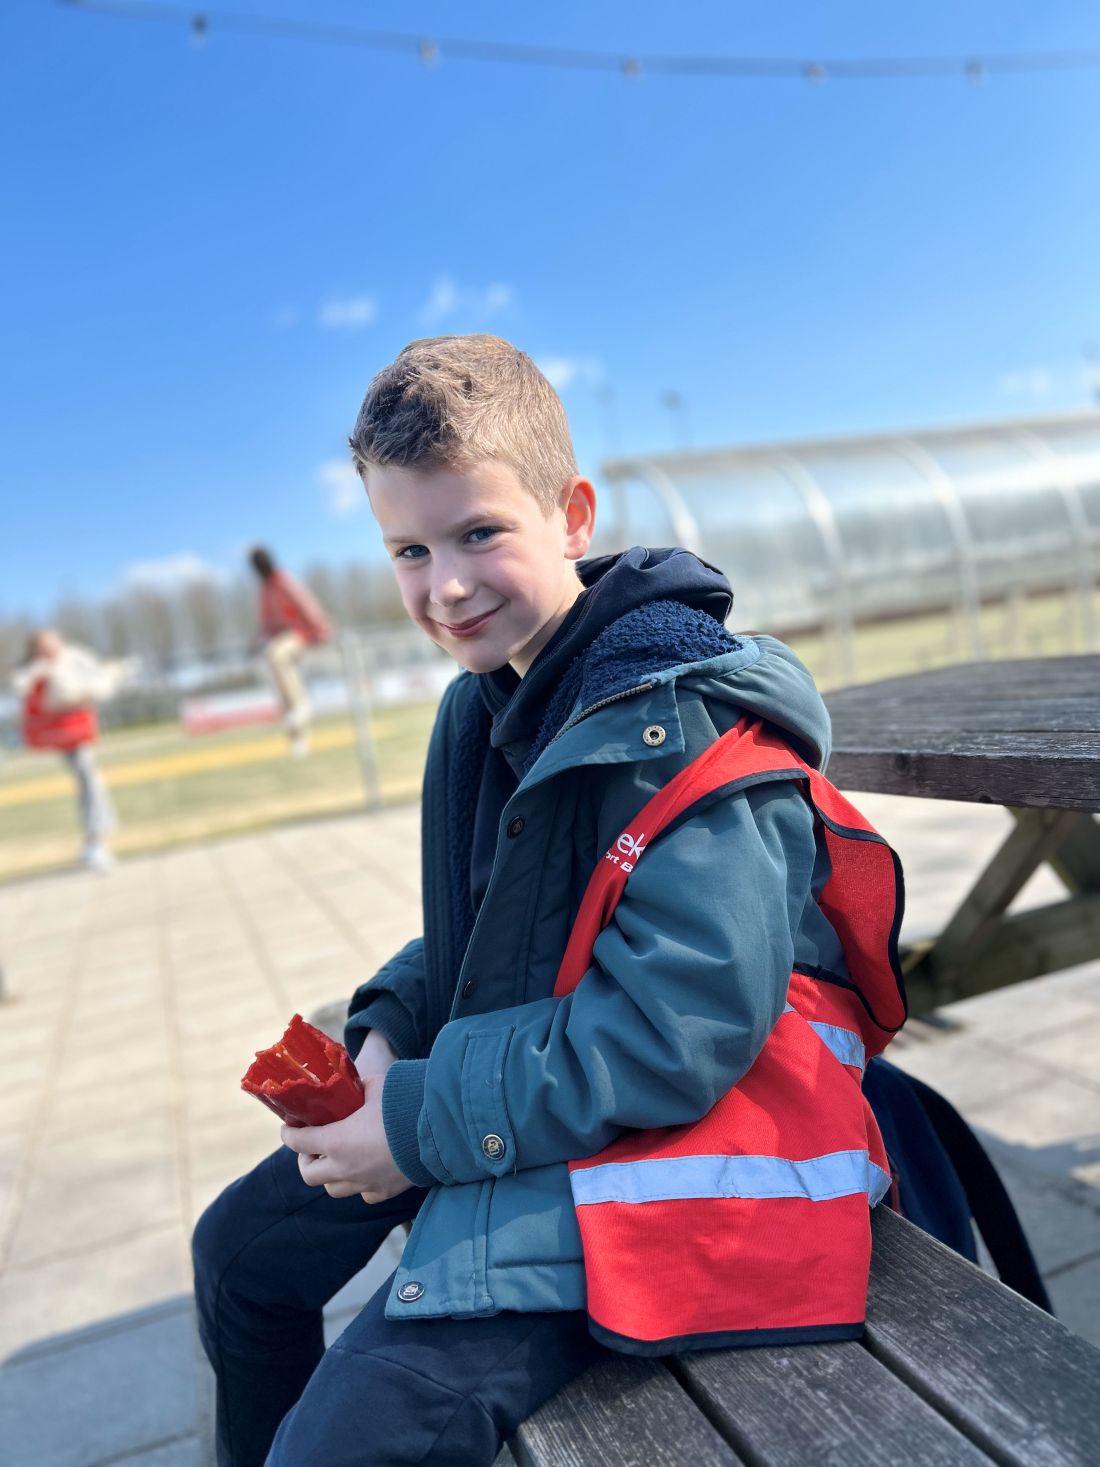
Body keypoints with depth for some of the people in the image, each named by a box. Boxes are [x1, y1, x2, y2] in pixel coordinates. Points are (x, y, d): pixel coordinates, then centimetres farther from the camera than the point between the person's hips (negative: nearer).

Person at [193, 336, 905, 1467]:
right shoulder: (486, 704, 5)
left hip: (639, 1150, -8)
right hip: (491, 1095, 9)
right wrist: (387, 1027, -3)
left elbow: (677, 1032, -27)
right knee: (240, 1248, 19)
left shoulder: (687, 726, -23)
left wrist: (428, 1123, -22)